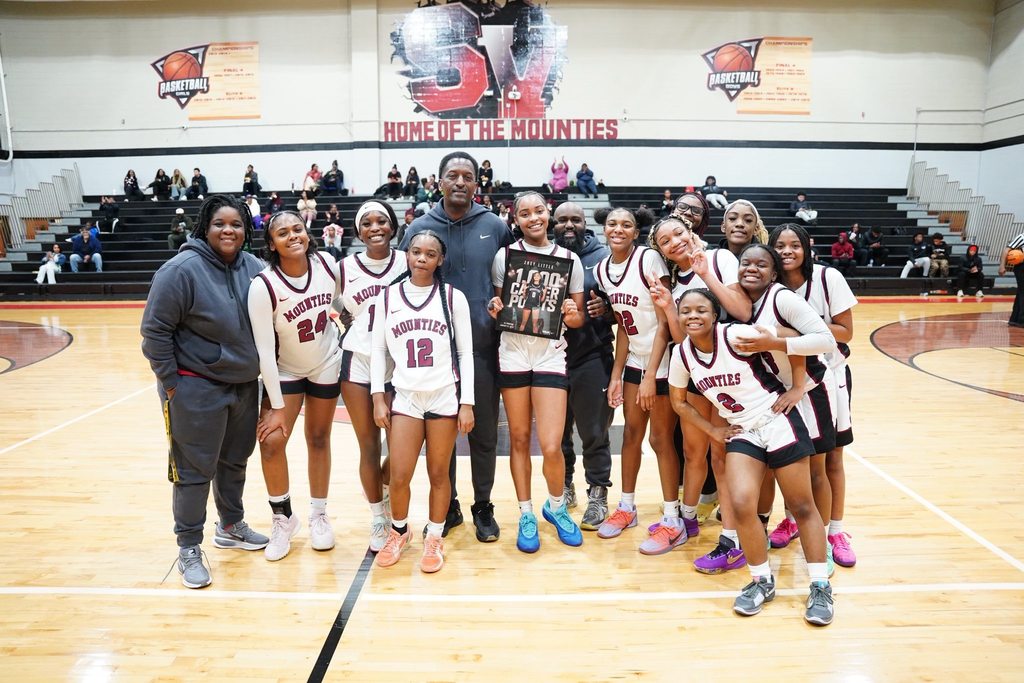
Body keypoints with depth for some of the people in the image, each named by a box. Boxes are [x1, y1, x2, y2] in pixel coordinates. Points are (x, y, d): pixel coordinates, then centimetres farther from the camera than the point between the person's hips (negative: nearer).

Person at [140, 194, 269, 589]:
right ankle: (188, 549, 20)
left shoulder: (253, 268, 0)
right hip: (196, 388, -6)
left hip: (245, 384, 6)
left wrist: (256, 370, 9)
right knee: (195, 470, 4)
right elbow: (155, 330, -13)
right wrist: (170, 381, -11)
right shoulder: (183, 269, -17)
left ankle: (231, 526, 38)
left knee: (235, 461, 19)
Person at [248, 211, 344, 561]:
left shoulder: (327, 264, -16)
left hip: (326, 365, 2)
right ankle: (283, 518, 12)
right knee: (271, 441, -10)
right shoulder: (263, 285, -25)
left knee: (318, 439, 10)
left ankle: (318, 514, 27)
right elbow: (265, 349, -21)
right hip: (284, 371, -2)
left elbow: (344, 303, 5)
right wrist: (276, 406, -17)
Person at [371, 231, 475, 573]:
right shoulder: (387, 297, 4)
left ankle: (434, 538, 28)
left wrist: (467, 403, -3)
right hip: (405, 397, 1)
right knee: (399, 476, 0)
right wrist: (378, 397, 2)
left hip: (445, 396, -1)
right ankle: (399, 531, 29)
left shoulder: (453, 297, 1)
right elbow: (378, 350, 8)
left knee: (438, 474, 7)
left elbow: (465, 352, 2)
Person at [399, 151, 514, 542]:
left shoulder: (495, 228, 2)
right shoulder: (419, 229, 2)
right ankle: (447, 506, 29)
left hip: (483, 348, 0)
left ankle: (483, 508, 27)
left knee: (484, 433, 10)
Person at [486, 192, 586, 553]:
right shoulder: (504, 255, 3)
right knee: (519, 438, 8)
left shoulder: (569, 259, 4)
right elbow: (497, 307, 10)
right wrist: (494, 309, -11)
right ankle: (526, 514, 26)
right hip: (513, 354, 1)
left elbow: (578, 317, 9)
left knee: (551, 447, -6)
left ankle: (556, 506, 23)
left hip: (551, 355, 0)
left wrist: (572, 315, -12)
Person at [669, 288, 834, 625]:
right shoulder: (681, 354, -4)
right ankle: (762, 582, 10)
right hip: (740, 432, 4)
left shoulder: (735, 336, -20)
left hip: (778, 422, -4)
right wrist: (713, 431, 6)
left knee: (802, 506, 4)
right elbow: (679, 402, 11)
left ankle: (821, 586, 20)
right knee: (741, 504, -13)